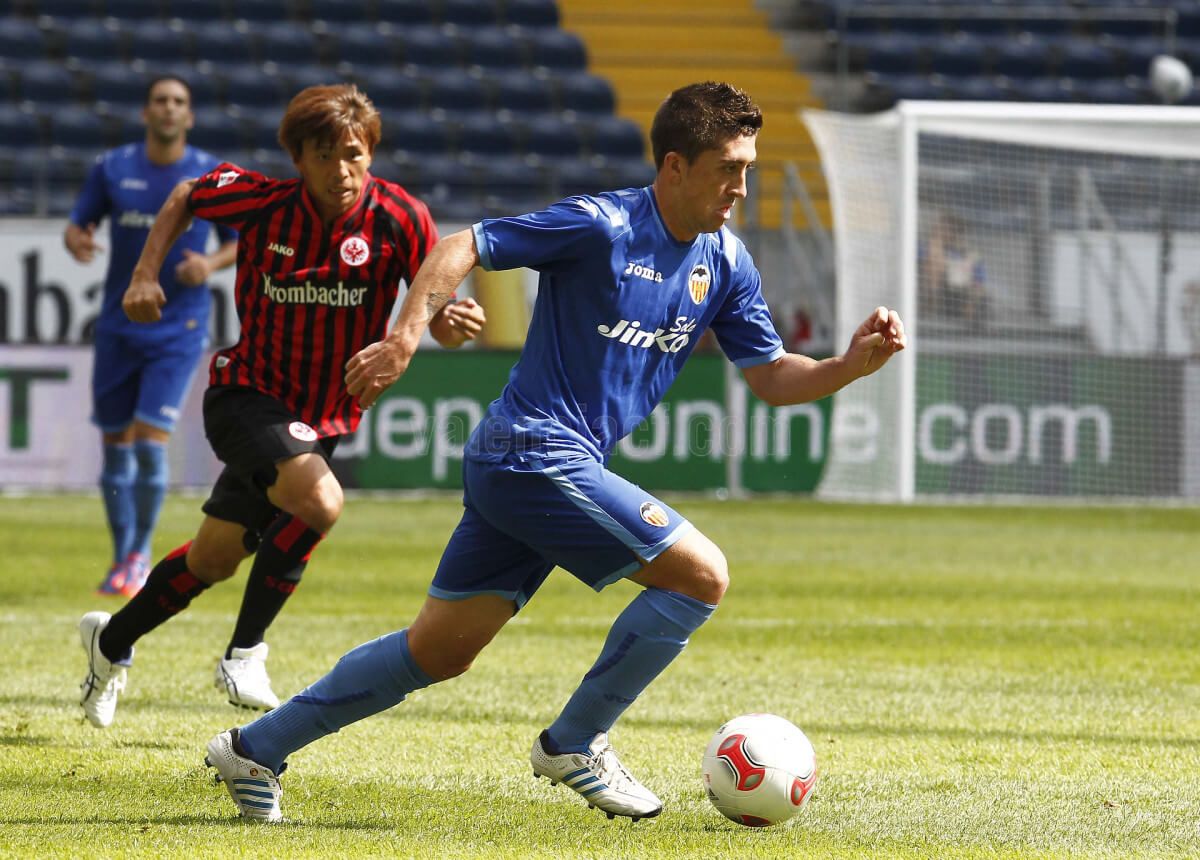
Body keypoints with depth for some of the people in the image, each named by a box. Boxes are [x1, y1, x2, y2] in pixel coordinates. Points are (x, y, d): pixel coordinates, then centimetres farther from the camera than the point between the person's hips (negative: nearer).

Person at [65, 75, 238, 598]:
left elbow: (240, 241, 6)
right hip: (118, 326, 2)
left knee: (150, 440, -13)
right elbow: (79, 224, 7)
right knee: (115, 444, 5)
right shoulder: (112, 168, 1)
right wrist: (76, 241, -17)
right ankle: (121, 558, 20)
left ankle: (141, 555, 6)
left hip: (179, 331, -2)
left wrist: (212, 263, -15)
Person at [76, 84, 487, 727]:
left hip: (323, 419, 3)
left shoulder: (399, 220, -16)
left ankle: (113, 641, 41)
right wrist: (145, 275, -4)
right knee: (319, 501, -30)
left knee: (214, 560, 15)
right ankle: (243, 653, -14)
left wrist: (455, 323, -39)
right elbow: (185, 198, 6)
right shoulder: (261, 200, -15)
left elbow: (438, 322, -16)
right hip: (247, 395, -3)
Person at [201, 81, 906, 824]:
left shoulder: (725, 263, 10)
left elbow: (772, 376, 13)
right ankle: (575, 743, 2)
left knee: (439, 652, 11)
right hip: (536, 453, -8)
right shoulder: (601, 226, -13)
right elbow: (461, 249, -10)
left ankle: (254, 749, 19)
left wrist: (853, 364, -4)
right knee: (701, 573, -11)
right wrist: (407, 335, -21)